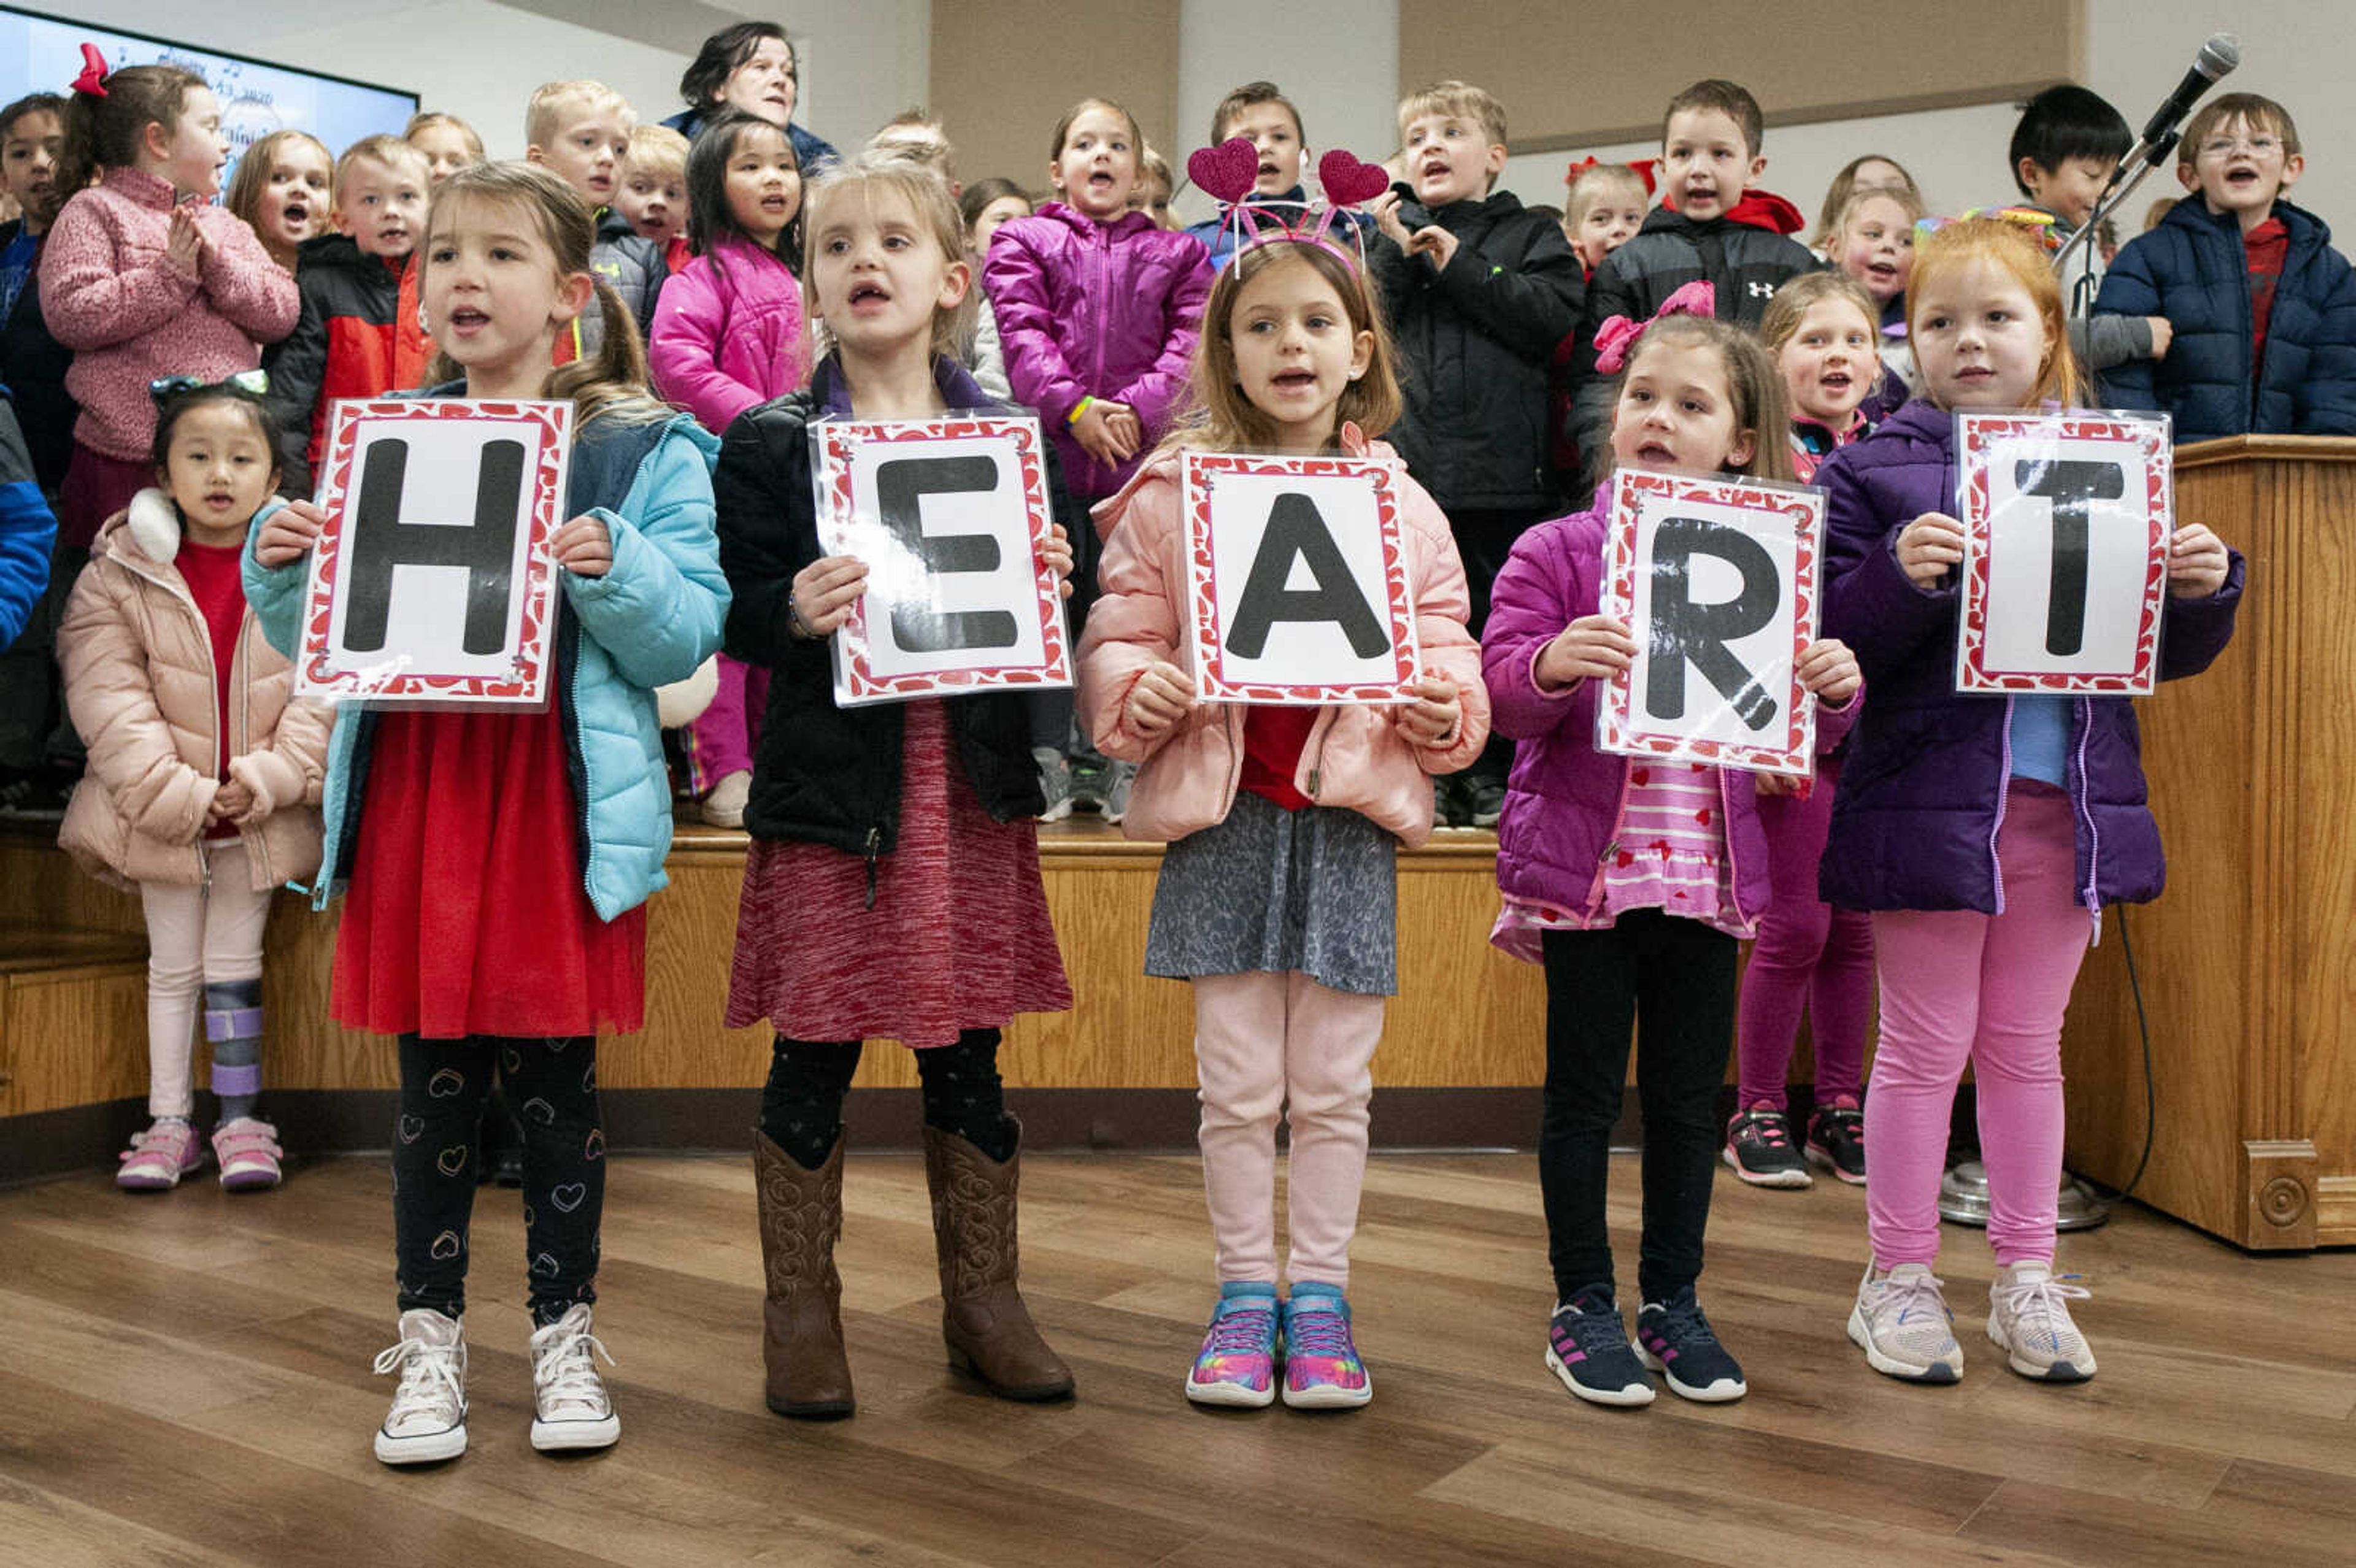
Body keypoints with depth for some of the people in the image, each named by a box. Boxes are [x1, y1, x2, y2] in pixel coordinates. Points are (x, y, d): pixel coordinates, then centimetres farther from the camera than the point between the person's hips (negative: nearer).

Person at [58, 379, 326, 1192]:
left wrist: (267, 779, -18)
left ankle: (241, 1119, 20)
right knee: (173, 965, 11)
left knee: (235, 964, 9)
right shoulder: (118, 575, -5)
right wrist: (174, 792, -18)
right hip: (160, 811, 0)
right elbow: (109, 698, -10)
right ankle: (168, 1122, 21)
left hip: (258, 813, 0)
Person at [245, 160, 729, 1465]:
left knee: (555, 1076, 6)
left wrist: (614, 571, -23)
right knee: (432, 1078, 9)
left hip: (562, 801, -3)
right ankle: (429, 1340, 23)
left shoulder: (642, 449, -1)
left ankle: (564, 1334, 23)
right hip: (414, 789, 3)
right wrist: (281, 568, -5)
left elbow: (687, 635, -6)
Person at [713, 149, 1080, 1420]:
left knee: (967, 1056, 11)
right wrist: (794, 611, -23)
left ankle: (984, 1300, 25)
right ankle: (800, 1312, 20)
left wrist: (1049, 586, -9)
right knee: (813, 1055, 4)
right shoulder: (768, 447, 0)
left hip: (971, 785, 2)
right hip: (830, 788, -2)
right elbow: (734, 612, -3)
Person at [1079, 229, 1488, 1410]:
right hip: (1224, 809, -1)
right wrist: (1136, 692, -17)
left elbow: (1446, 649, 7)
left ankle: (1319, 1295, 24)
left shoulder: (1401, 506, 4)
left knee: (1332, 1082, 9)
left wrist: (1447, 708, -13)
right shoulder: (1171, 493, 1)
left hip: (1350, 808, 1)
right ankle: (1243, 1294, 23)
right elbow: (1115, 637, 3)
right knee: (1237, 1081, 6)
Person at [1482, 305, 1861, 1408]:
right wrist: (1553, 663, -32)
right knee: (1585, 1093, 6)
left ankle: (1673, 1302, 27)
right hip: (1585, 862, -3)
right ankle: (1583, 1305, 21)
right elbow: (1503, 689, -11)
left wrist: (1835, 685, -11)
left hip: (1708, 870, 3)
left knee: (1690, 1097, 12)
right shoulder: (1555, 553, -3)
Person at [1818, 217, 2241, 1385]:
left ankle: (2026, 1279, 25)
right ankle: (1898, 1280, 19)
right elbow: (1833, 642, -9)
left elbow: (2167, 653, 12)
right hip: (1930, 795, -3)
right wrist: (1901, 577, -26)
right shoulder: (1873, 474, -2)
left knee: (2028, 1045, 13)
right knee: (1925, 1045, 5)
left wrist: (2201, 590, -8)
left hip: (2067, 801, 4)